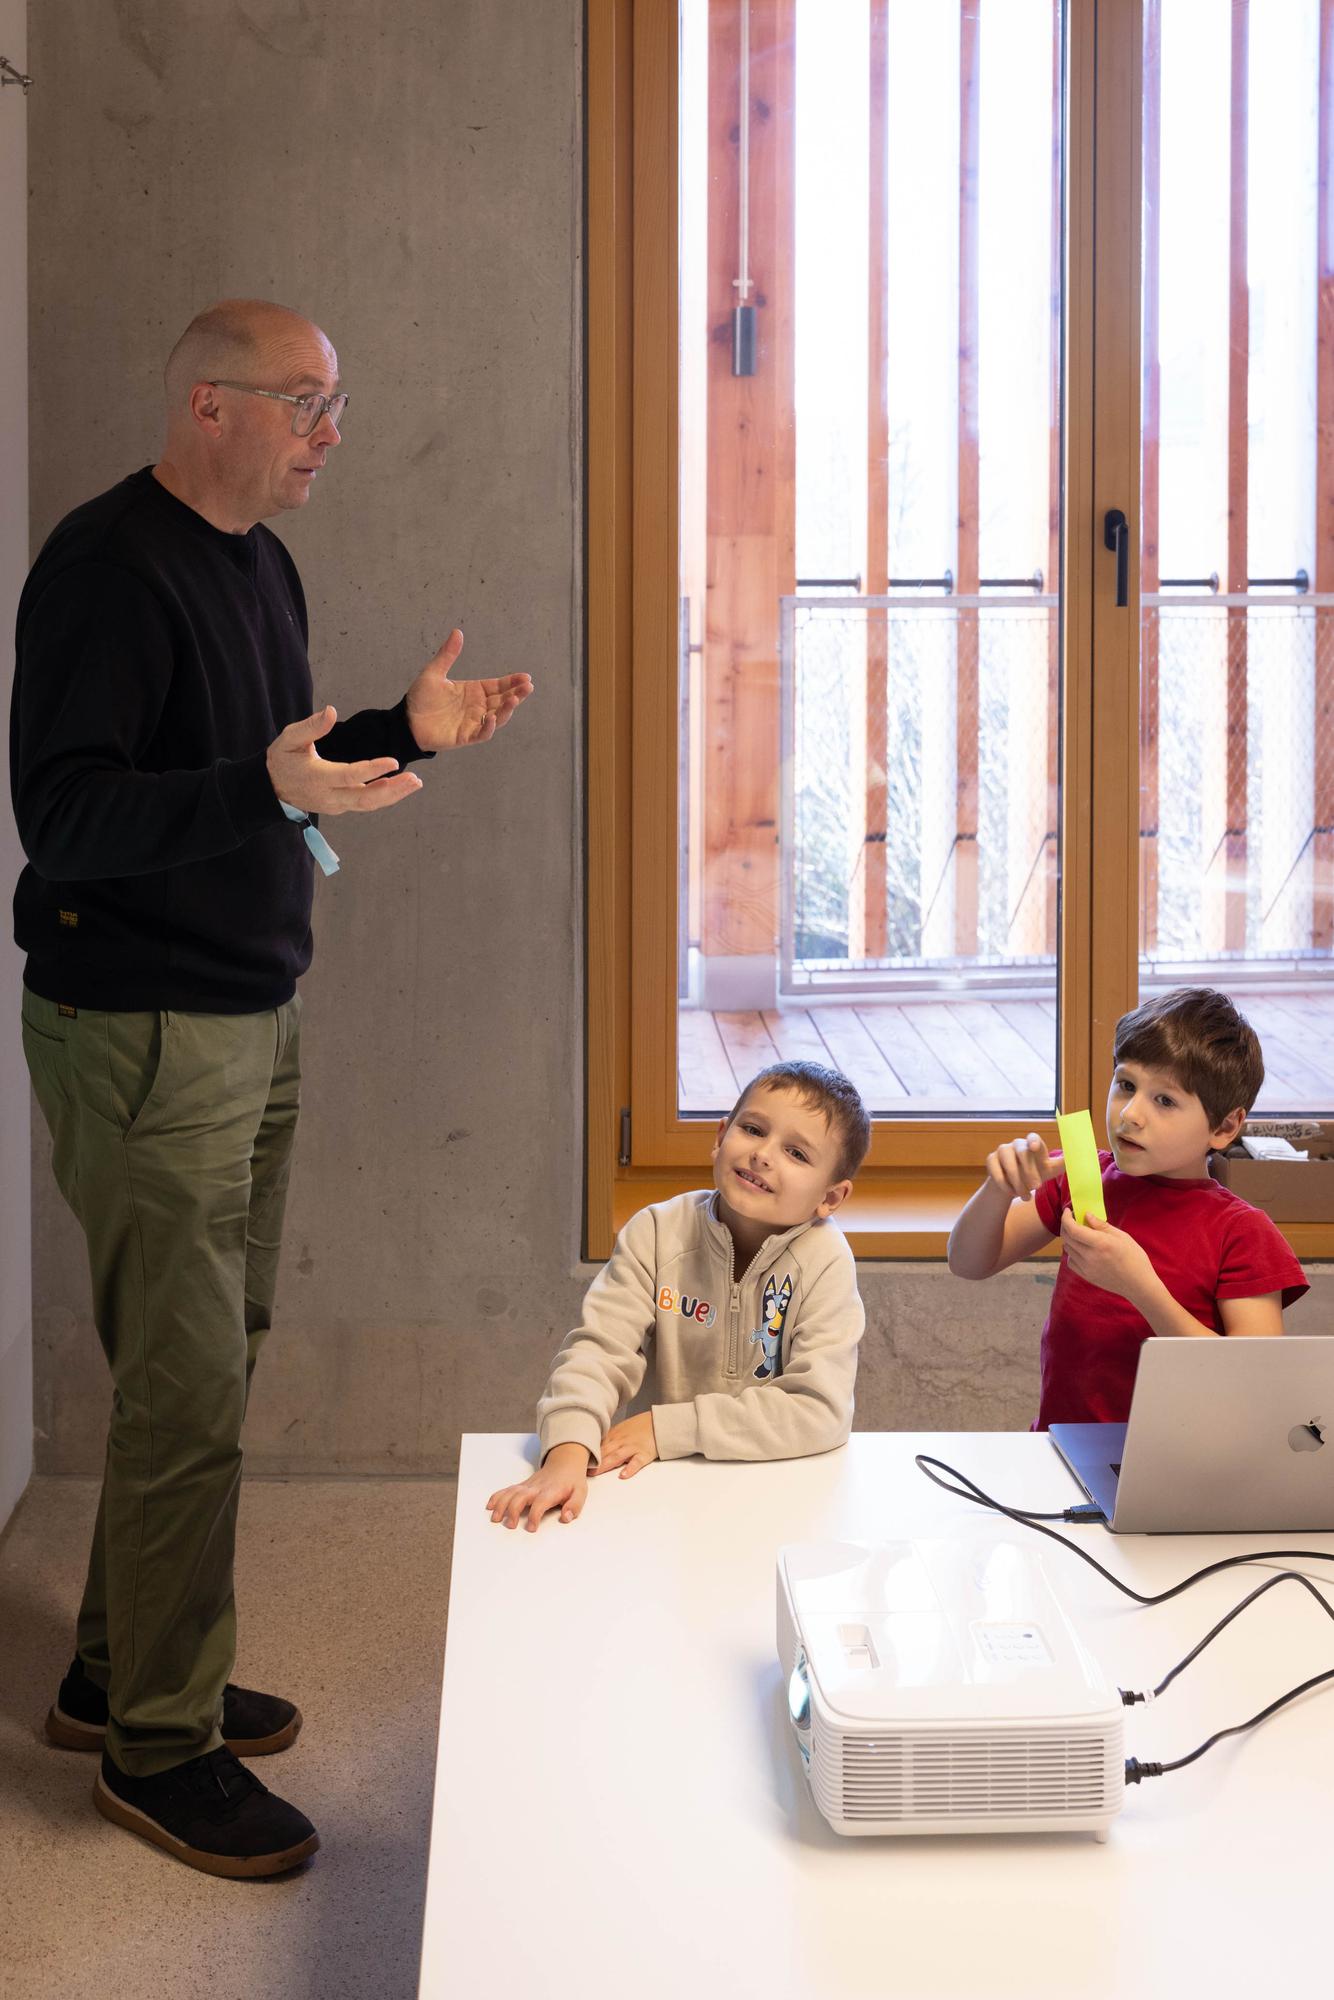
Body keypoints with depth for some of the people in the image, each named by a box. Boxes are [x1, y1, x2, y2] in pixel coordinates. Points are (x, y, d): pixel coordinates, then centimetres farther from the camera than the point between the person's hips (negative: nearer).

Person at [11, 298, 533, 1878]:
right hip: (143, 1035, -9)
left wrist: (401, 733, 9)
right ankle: (158, 1745, 11)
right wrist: (272, 788, -34)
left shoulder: (257, 563, 13)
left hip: (251, 1020, 10)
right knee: (188, 1390, -4)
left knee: (204, 1366, 16)